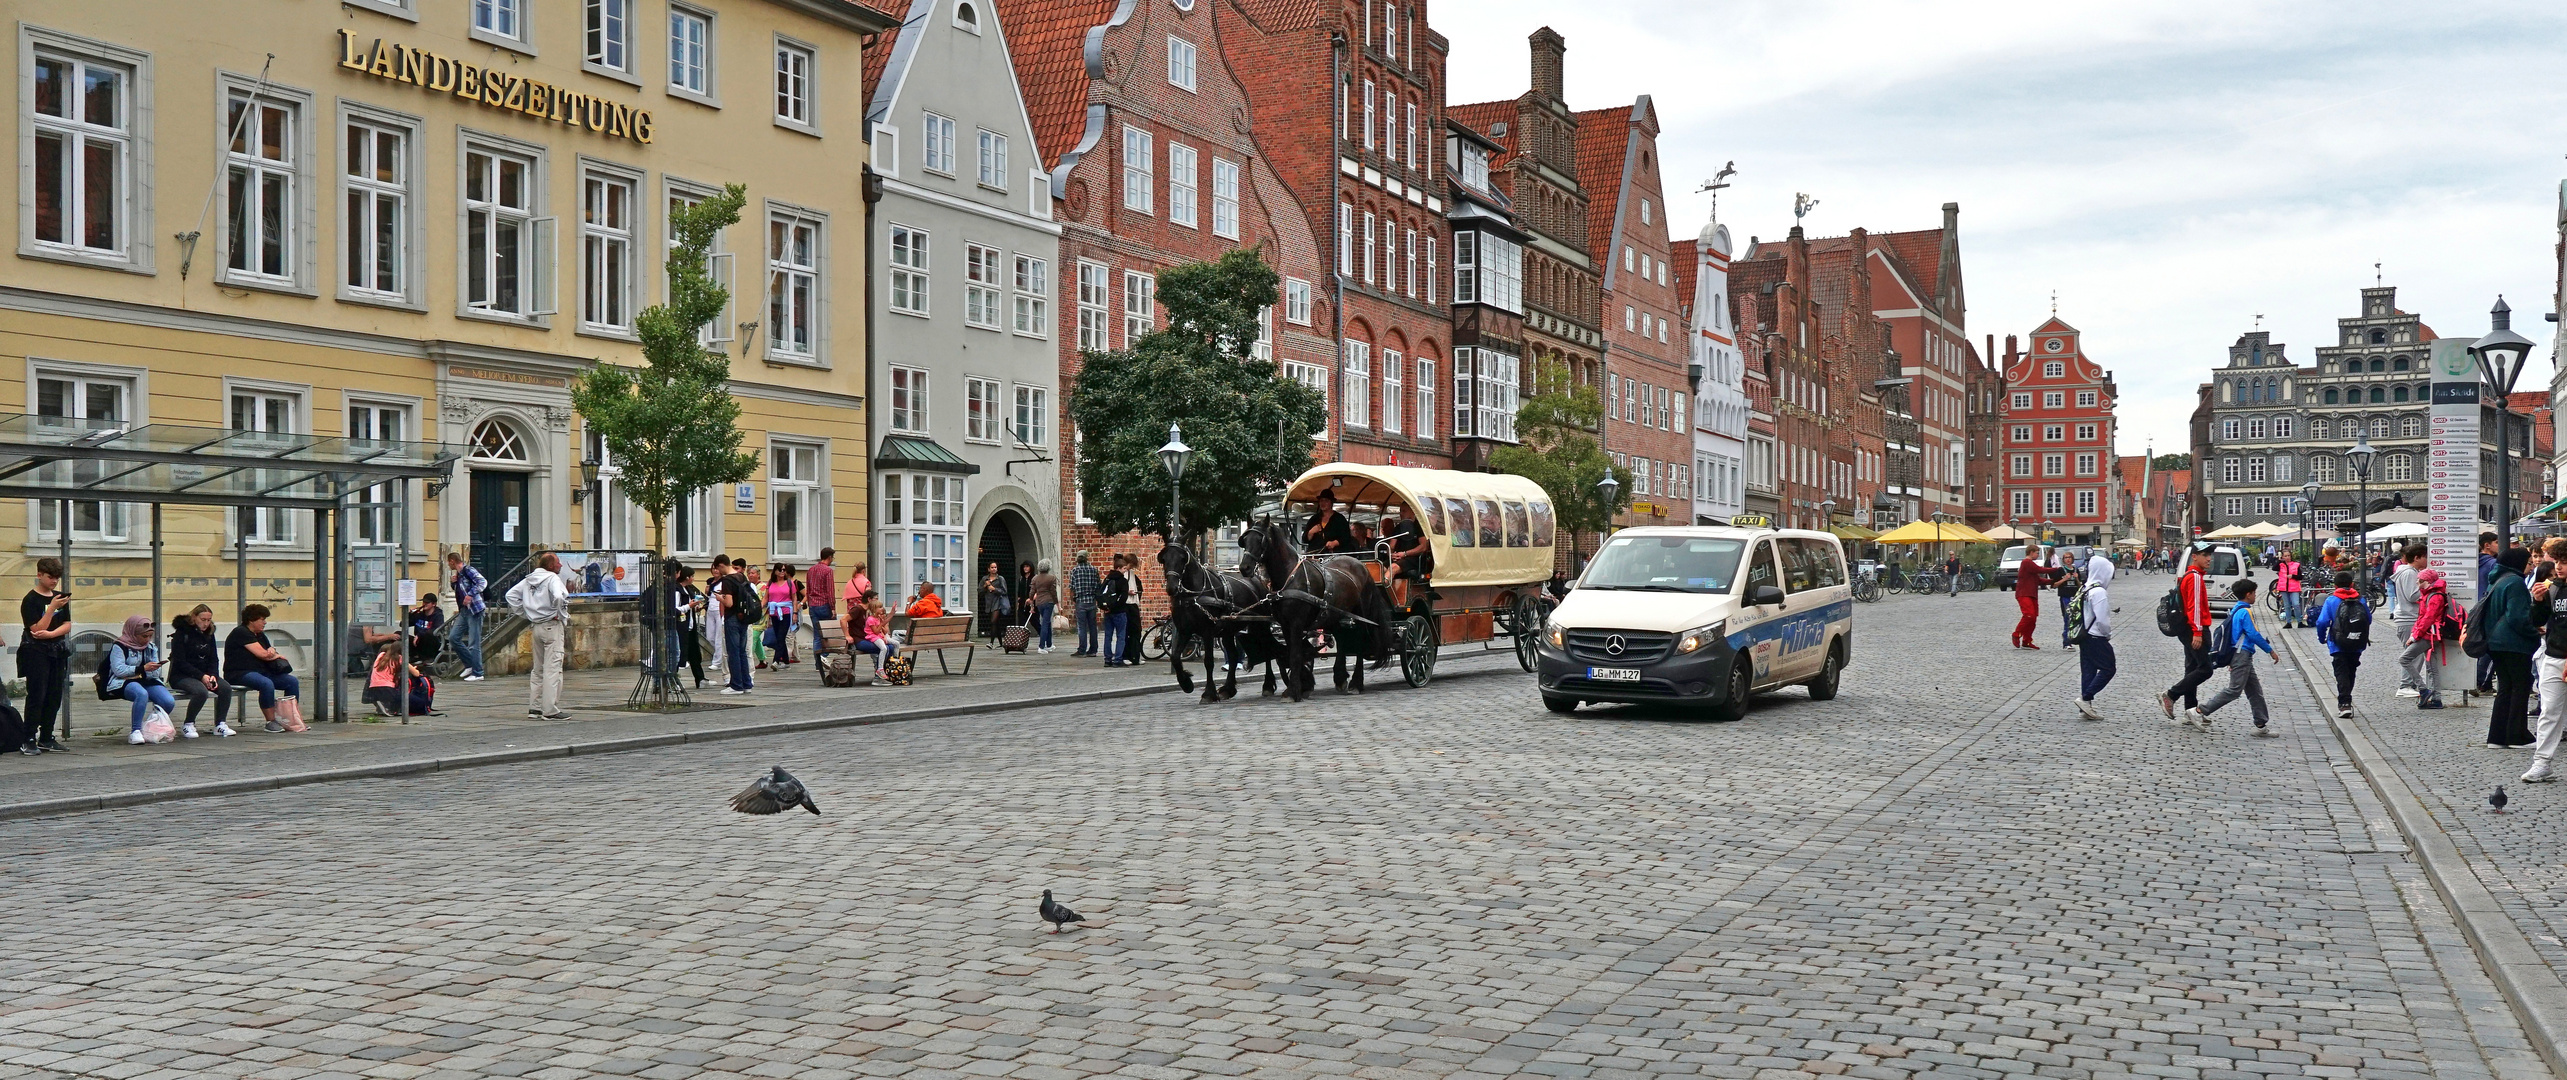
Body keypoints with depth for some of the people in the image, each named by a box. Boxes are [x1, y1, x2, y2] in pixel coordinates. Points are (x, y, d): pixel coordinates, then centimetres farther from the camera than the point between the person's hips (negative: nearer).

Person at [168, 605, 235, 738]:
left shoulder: (208, 634, 11)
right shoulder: (181, 634, -9)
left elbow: (214, 659, 10)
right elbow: (180, 662, -15)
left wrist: (213, 675, -12)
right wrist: (201, 676, -23)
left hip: (204, 674, 6)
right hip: (181, 676, -6)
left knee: (226, 687, -22)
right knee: (201, 691, -35)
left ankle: (220, 724, -12)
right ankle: (188, 725, -14)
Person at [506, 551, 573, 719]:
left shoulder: (528, 579, 12)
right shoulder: (552, 578, -11)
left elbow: (511, 595, 16)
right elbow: (558, 597, -28)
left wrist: (524, 615, 15)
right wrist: (563, 617, -14)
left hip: (536, 626, 8)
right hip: (552, 625, -8)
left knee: (538, 668, 16)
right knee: (552, 668, -6)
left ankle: (534, 707, 20)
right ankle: (550, 710, -8)